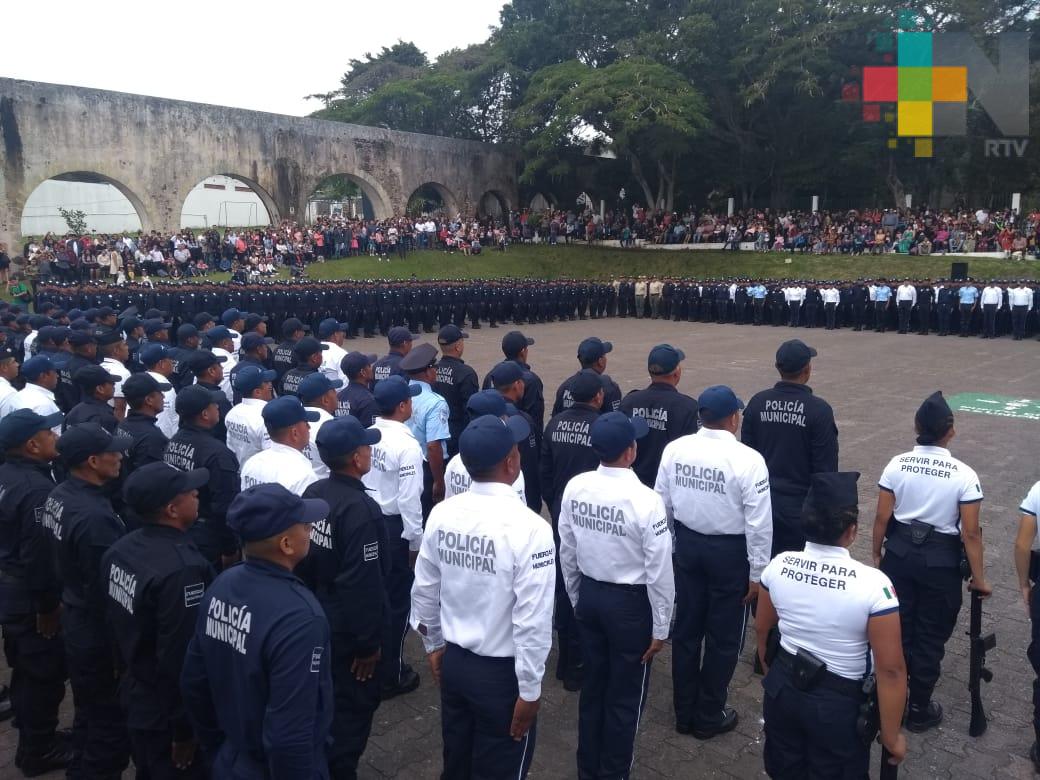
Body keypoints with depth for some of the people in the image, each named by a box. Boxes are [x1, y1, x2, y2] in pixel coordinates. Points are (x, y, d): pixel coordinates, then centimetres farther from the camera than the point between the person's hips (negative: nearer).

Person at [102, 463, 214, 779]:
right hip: (169, 715, -8)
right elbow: (180, 658, -30)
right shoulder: (182, 569, -32)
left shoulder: (120, 550, -4)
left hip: (136, 700, 8)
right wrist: (184, 731, -19)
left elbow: (115, 623, 8)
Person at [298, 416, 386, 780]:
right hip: (347, 628, -8)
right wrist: (367, 642, -18)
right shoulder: (360, 510, -29)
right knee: (354, 704, 11)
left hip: (315, 619, 9)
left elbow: (302, 559, 7)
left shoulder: (312, 493, -4)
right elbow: (364, 584, -27)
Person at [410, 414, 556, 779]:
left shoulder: (441, 514, -9)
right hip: (502, 672, -5)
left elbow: (423, 591, 3)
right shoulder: (529, 528, -26)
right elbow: (532, 619, -23)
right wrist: (529, 689, -10)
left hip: (453, 661, 5)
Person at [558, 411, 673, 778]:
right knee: (624, 698, 14)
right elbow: (659, 571, -17)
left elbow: (567, 552, 2)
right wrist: (661, 627, -5)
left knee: (592, 686, 22)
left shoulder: (575, 487, -9)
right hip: (630, 603, -5)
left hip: (589, 596, 5)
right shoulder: (645, 500, -24)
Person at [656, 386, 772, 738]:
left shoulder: (674, 449, -7)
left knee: (686, 630, 17)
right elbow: (758, 523, -16)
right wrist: (757, 573, -5)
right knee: (723, 637, 13)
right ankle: (709, 718, 28)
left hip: (687, 546, 5)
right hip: (729, 553, -4)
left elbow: (662, 505, 1)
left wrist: (668, 549, 14)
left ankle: (684, 714, 32)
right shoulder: (747, 460, -19)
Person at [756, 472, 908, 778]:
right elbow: (890, 669, -21)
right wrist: (891, 736, -8)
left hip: (782, 689, 4)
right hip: (839, 703, -3)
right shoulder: (872, 584, -26)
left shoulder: (778, 566, -12)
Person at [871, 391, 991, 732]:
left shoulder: (897, 464, -8)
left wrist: (877, 554, 10)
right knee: (930, 635, 12)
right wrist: (978, 577, -1)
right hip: (941, 560, -2)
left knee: (896, 627, 16)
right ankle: (919, 709, 25)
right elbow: (970, 532, -12)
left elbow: (882, 518, -4)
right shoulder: (964, 474, -15)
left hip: (900, 553, 3)